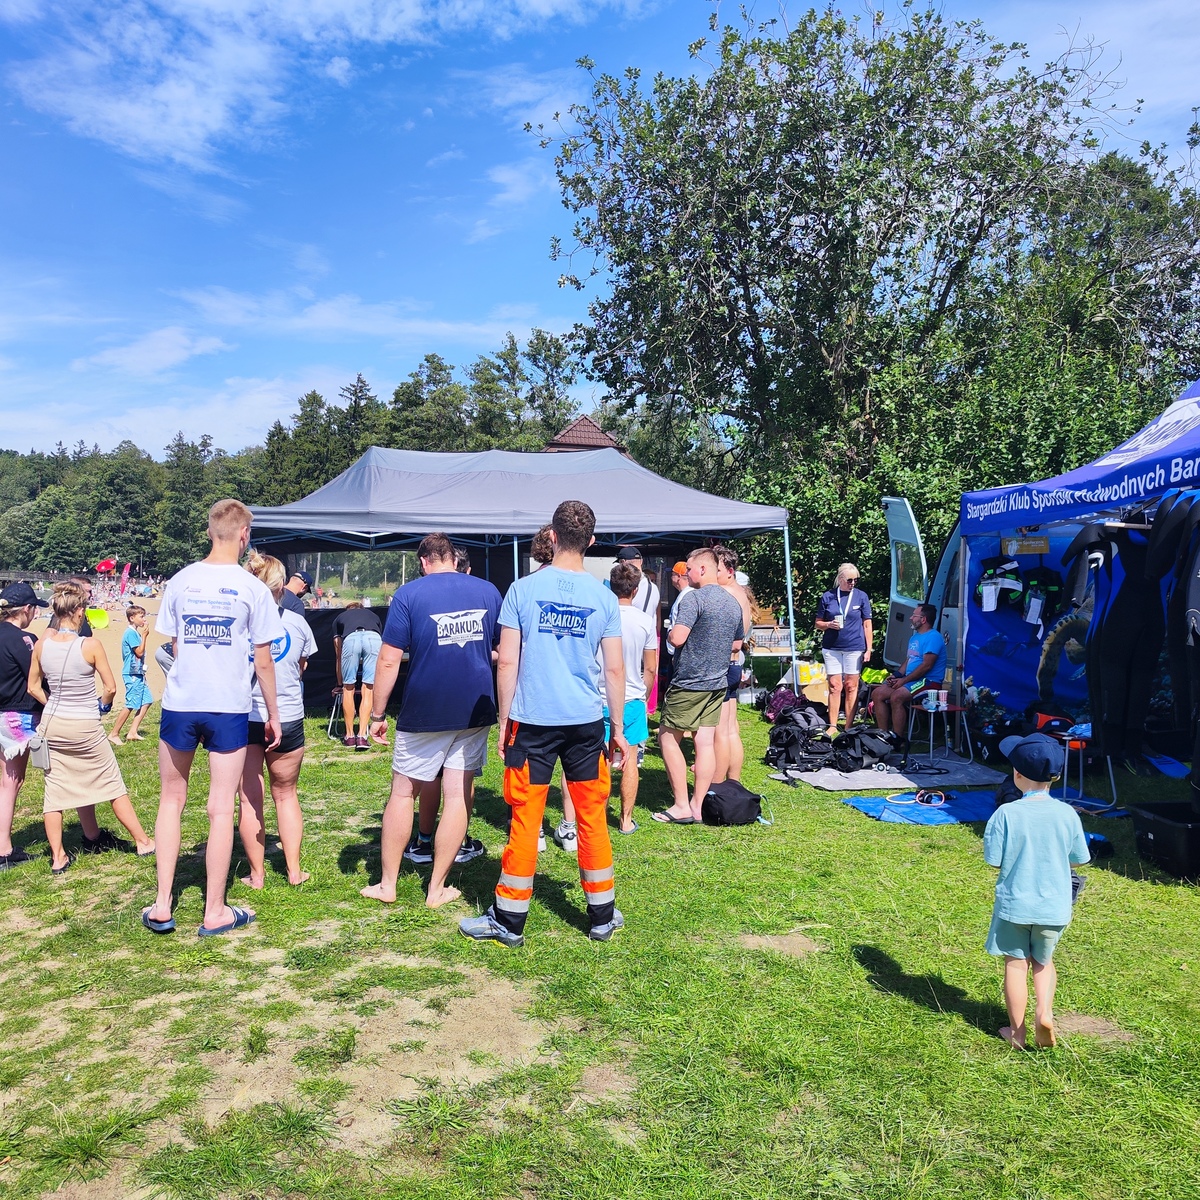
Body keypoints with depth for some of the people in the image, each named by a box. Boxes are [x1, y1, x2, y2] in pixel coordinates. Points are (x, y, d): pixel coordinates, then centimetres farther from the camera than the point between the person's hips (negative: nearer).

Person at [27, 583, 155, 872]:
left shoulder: (42, 644, -4)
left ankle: (57, 856, 18)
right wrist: (102, 705, 8)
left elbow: (33, 687, 5)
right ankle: (142, 842, 19)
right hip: (85, 727, -4)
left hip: (51, 725, 4)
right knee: (113, 784, 9)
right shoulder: (90, 645, -17)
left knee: (54, 788, 12)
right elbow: (110, 688, -12)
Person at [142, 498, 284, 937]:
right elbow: (263, 661, -5)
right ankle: (215, 912, 14)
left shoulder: (179, 581, 2)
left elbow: (174, 647, 9)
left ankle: (162, 906, 18)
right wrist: (273, 714, 5)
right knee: (221, 809, 5)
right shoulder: (253, 588, -7)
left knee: (172, 799, 17)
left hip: (179, 704, 3)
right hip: (229, 708, -3)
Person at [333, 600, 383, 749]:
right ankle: (362, 736, 5)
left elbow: (338, 656, 39)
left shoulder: (339, 618, 38)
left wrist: (340, 684, 50)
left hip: (350, 638, 0)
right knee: (368, 691, 9)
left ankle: (350, 736, 22)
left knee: (348, 689, 16)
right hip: (374, 638, 1)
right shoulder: (373, 615, 41)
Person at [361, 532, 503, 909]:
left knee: (403, 792, 12)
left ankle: (387, 884, 20)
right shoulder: (488, 591, 3)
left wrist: (377, 714, -2)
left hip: (424, 712, -2)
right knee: (458, 795, 7)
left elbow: (389, 660, -10)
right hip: (475, 710, 2)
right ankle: (437, 889, 14)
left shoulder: (409, 594, -6)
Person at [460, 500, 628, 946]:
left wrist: (503, 721, 4)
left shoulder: (523, 589, -4)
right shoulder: (604, 597, 0)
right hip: (587, 723, 2)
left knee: (525, 819, 6)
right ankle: (602, 917, 23)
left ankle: (509, 921, 16)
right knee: (592, 818, 11)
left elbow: (508, 663, -5)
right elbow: (615, 669, 2)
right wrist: (619, 729, 11)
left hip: (532, 722, -1)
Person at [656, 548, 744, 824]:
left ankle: (682, 806, 4)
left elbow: (677, 637, -23)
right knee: (705, 743, 7)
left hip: (689, 682, -7)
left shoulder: (694, 598, -15)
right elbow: (737, 645, 20)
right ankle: (697, 807, 11)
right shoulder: (734, 603, 10)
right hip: (718, 682, 7)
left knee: (668, 738, 5)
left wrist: (669, 633, -2)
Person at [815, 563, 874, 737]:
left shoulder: (861, 596, 2)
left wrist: (868, 649, -2)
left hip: (854, 648, -1)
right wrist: (829, 625, -14)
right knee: (835, 687, 2)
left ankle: (849, 728, 10)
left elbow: (867, 625, 3)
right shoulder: (827, 597, 2)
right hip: (832, 648, 1)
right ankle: (832, 727, 8)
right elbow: (818, 623, 8)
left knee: (851, 687, 4)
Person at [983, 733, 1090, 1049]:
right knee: (1044, 961, 24)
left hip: (1014, 903, -2)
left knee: (1016, 963, 14)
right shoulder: (1067, 814, -10)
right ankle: (1044, 1012, 4)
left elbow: (993, 860, -13)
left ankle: (1017, 1030, 23)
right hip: (1054, 906, 2)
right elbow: (1079, 860, 1)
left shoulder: (1006, 813, -18)